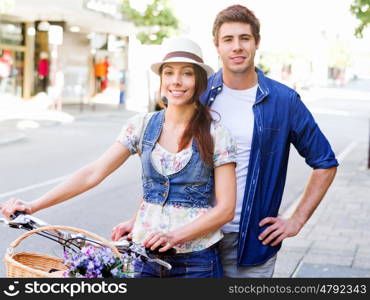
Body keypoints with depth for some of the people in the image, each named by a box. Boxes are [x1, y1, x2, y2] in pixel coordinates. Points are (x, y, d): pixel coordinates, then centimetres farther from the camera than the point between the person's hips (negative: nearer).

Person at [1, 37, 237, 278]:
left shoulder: (217, 135, -7)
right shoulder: (141, 125, 1)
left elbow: (225, 209, -8)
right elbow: (94, 173, -4)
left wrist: (174, 236, -21)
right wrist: (33, 206, -12)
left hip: (196, 260, -2)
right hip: (144, 252, 3)